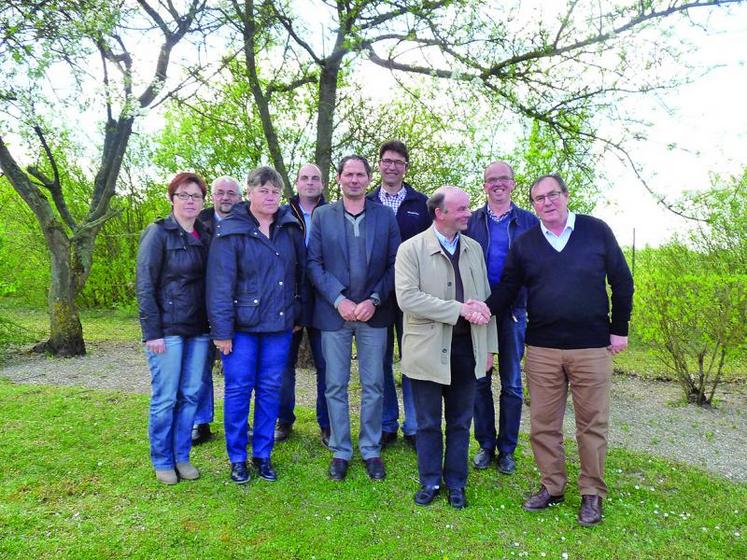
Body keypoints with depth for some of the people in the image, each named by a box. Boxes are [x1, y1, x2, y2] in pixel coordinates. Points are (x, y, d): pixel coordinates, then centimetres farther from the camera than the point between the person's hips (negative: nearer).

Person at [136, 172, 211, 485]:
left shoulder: (204, 236, 12)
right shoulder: (158, 234, -5)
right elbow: (145, 286, -9)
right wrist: (152, 332, -13)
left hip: (198, 330, 5)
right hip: (167, 329, -5)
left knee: (190, 395, 10)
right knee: (165, 398, 3)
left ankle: (182, 457, 24)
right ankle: (162, 461, 20)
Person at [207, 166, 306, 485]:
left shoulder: (291, 228, 5)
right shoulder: (230, 231, -7)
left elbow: (301, 272, 10)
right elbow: (220, 284, -10)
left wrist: (299, 315, 8)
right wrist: (221, 331, -12)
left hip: (279, 326, 4)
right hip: (242, 325, -3)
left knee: (270, 390, 11)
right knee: (238, 390, 5)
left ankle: (262, 455, 26)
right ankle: (237, 458, 22)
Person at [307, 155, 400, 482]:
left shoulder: (385, 216, 4)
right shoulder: (322, 216, 4)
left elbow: (394, 265, 1)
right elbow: (313, 263, -1)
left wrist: (374, 300, -10)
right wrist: (339, 300, -11)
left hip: (373, 313, 0)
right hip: (334, 313, 0)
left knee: (373, 386, 8)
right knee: (336, 386, 7)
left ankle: (371, 449, 24)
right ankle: (340, 451, 23)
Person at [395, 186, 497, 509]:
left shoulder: (474, 249, 8)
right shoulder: (411, 249, -8)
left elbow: (484, 299, 12)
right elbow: (407, 297, -20)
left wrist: (489, 346, 9)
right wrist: (459, 309, -21)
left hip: (466, 348, 4)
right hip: (429, 349, -4)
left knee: (460, 422, 14)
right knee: (428, 422, 11)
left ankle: (456, 483, 31)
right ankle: (430, 481, 30)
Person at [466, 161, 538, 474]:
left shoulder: (529, 222, 3)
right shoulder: (471, 221, 5)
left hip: (513, 311, -1)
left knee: (512, 385, 8)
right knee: (479, 380, 9)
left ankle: (507, 449, 24)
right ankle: (486, 444, 25)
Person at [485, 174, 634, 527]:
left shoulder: (597, 231, 0)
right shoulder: (524, 244, 5)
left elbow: (621, 281, 5)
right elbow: (507, 290, 5)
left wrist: (620, 329, 2)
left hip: (592, 348, -1)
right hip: (541, 349, 2)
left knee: (592, 424, 8)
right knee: (543, 424, 9)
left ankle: (592, 493, 25)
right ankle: (552, 487, 27)